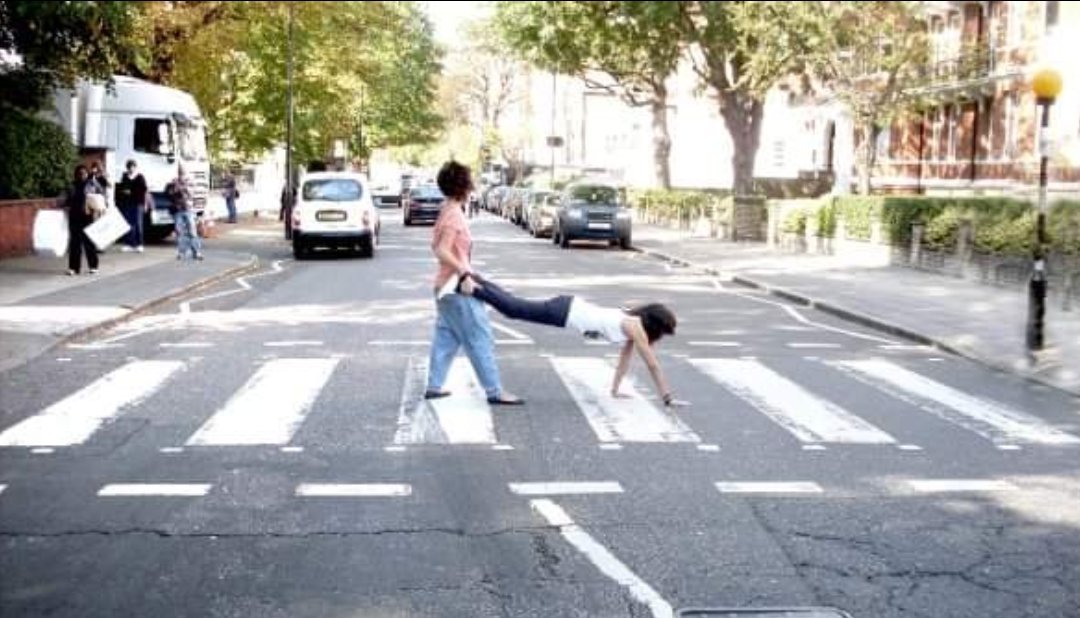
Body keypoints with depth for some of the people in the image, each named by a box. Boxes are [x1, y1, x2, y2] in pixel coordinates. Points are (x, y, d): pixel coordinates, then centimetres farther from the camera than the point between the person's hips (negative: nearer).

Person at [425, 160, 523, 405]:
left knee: (445, 337, 15)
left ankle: (434, 386, 19)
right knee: (480, 339, -4)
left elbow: (437, 246, 18)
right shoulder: (454, 214, -20)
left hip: (447, 284, 10)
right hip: (458, 287, -10)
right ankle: (494, 391, 0)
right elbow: (442, 251, -26)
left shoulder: (447, 211, 10)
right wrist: (464, 272, -23)